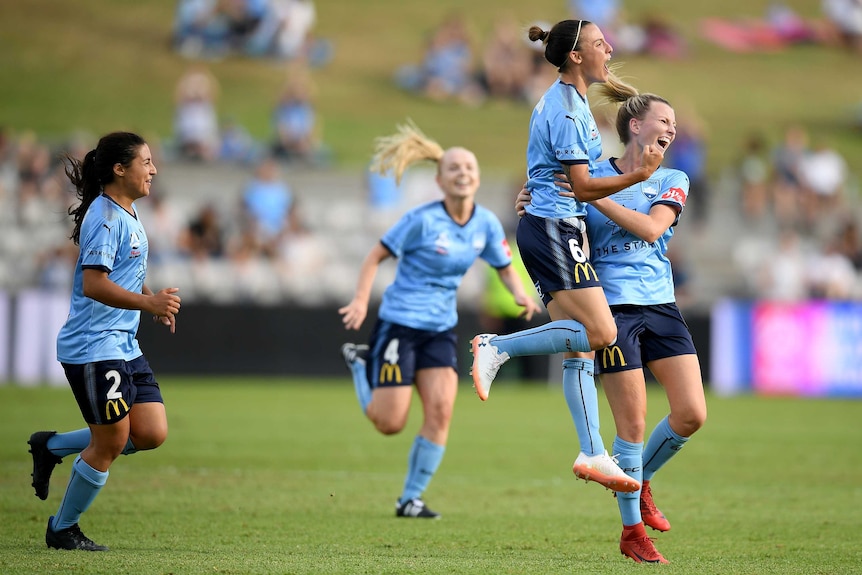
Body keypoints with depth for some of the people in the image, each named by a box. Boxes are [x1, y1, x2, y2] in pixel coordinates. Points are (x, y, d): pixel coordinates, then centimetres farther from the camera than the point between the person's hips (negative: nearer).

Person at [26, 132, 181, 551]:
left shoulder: (127, 213, 14)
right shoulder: (105, 216, -17)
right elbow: (94, 284, -26)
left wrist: (153, 300, 17)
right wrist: (148, 303, -33)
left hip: (124, 345, 10)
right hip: (93, 347, -10)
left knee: (151, 433, 3)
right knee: (111, 441, -4)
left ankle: (52, 446, 18)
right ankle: (62, 530, 13)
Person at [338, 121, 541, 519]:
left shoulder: (486, 224, 0)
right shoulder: (423, 220, -16)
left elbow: (505, 268, 13)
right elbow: (376, 256, -9)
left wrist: (519, 294, -9)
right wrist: (360, 301, -21)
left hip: (441, 328, 5)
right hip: (400, 322, -5)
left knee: (440, 411, -11)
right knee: (390, 423, -4)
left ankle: (411, 498, 2)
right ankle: (360, 363, 26)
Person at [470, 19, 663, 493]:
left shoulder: (567, 98, 17)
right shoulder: (567, 110, -14)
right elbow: (583, 187, -15)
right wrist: (638, 175, -18)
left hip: (546, 228, 10)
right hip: (555, 228, -10)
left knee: (581, 347, 5)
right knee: (600, 333, -16)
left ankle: (592, 455, 2)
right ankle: (498, 347, -10)